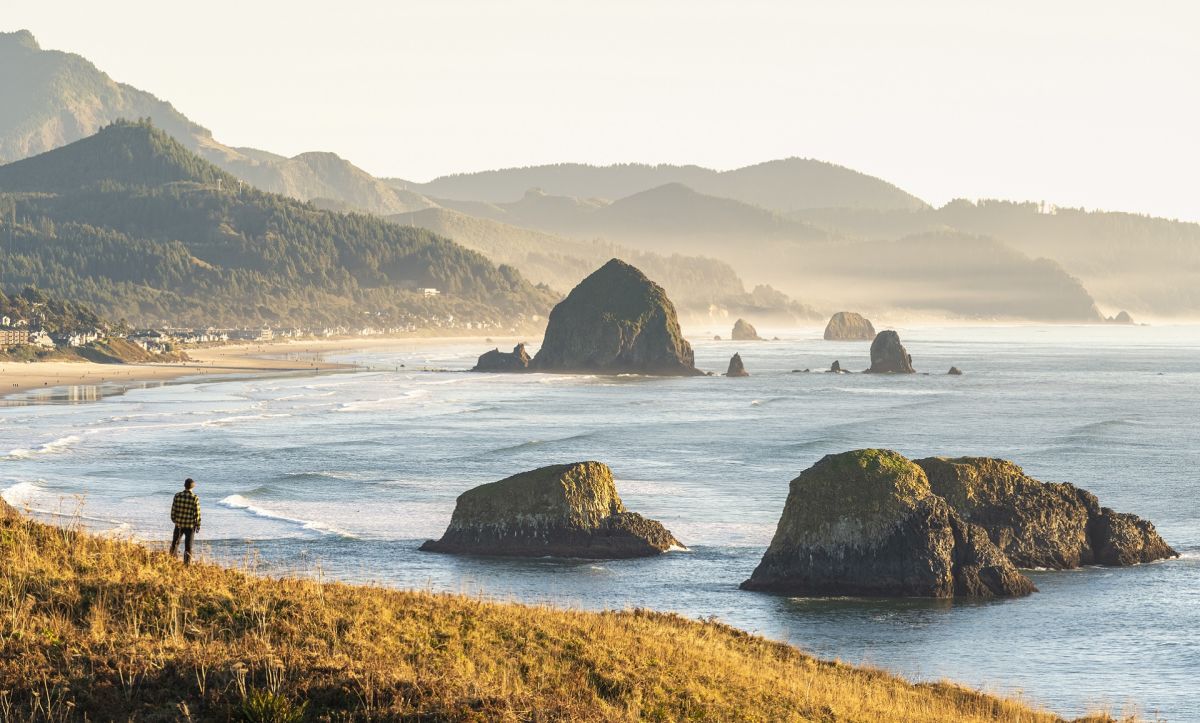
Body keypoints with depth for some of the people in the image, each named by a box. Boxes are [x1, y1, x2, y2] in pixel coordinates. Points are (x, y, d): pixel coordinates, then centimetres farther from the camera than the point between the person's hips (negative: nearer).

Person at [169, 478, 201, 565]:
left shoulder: (177, 496, -7)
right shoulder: (195, 498, -14)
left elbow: (173, 510, -1)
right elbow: (197, 513, -10)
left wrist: (174, 519, 16)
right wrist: (198, 525, 2)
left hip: (179, 525, 2)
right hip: (190, 525, -2)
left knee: (175, 544, 20)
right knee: (188, 547, 7)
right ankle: (187, 563, 9)